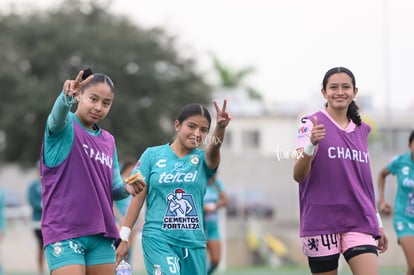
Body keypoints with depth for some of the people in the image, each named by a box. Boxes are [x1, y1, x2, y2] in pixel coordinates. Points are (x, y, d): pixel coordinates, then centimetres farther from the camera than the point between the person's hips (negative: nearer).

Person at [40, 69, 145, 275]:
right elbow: (58, 115, -27)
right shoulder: (65, 127, -3)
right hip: (64, 233, -6)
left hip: (102, 234, 6)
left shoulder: (108, 141, 16)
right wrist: (67, 95, -50)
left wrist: (126, 188, -5)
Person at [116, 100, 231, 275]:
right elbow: (137, 198, 4)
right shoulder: (153, 155, 2)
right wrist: (124, 238, 1)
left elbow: (213, 149, -20)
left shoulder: (203, 159, 5)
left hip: (194, 243, 3)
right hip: (158, 239, -3)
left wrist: (220, 127, -42)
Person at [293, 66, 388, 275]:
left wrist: (378, 224, 19)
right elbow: (298, 176, -12)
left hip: (359, 223, 4)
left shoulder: (362, 130, 13)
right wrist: (311, 144, -29)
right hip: (321, 223, -4)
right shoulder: (311, 123, -2)